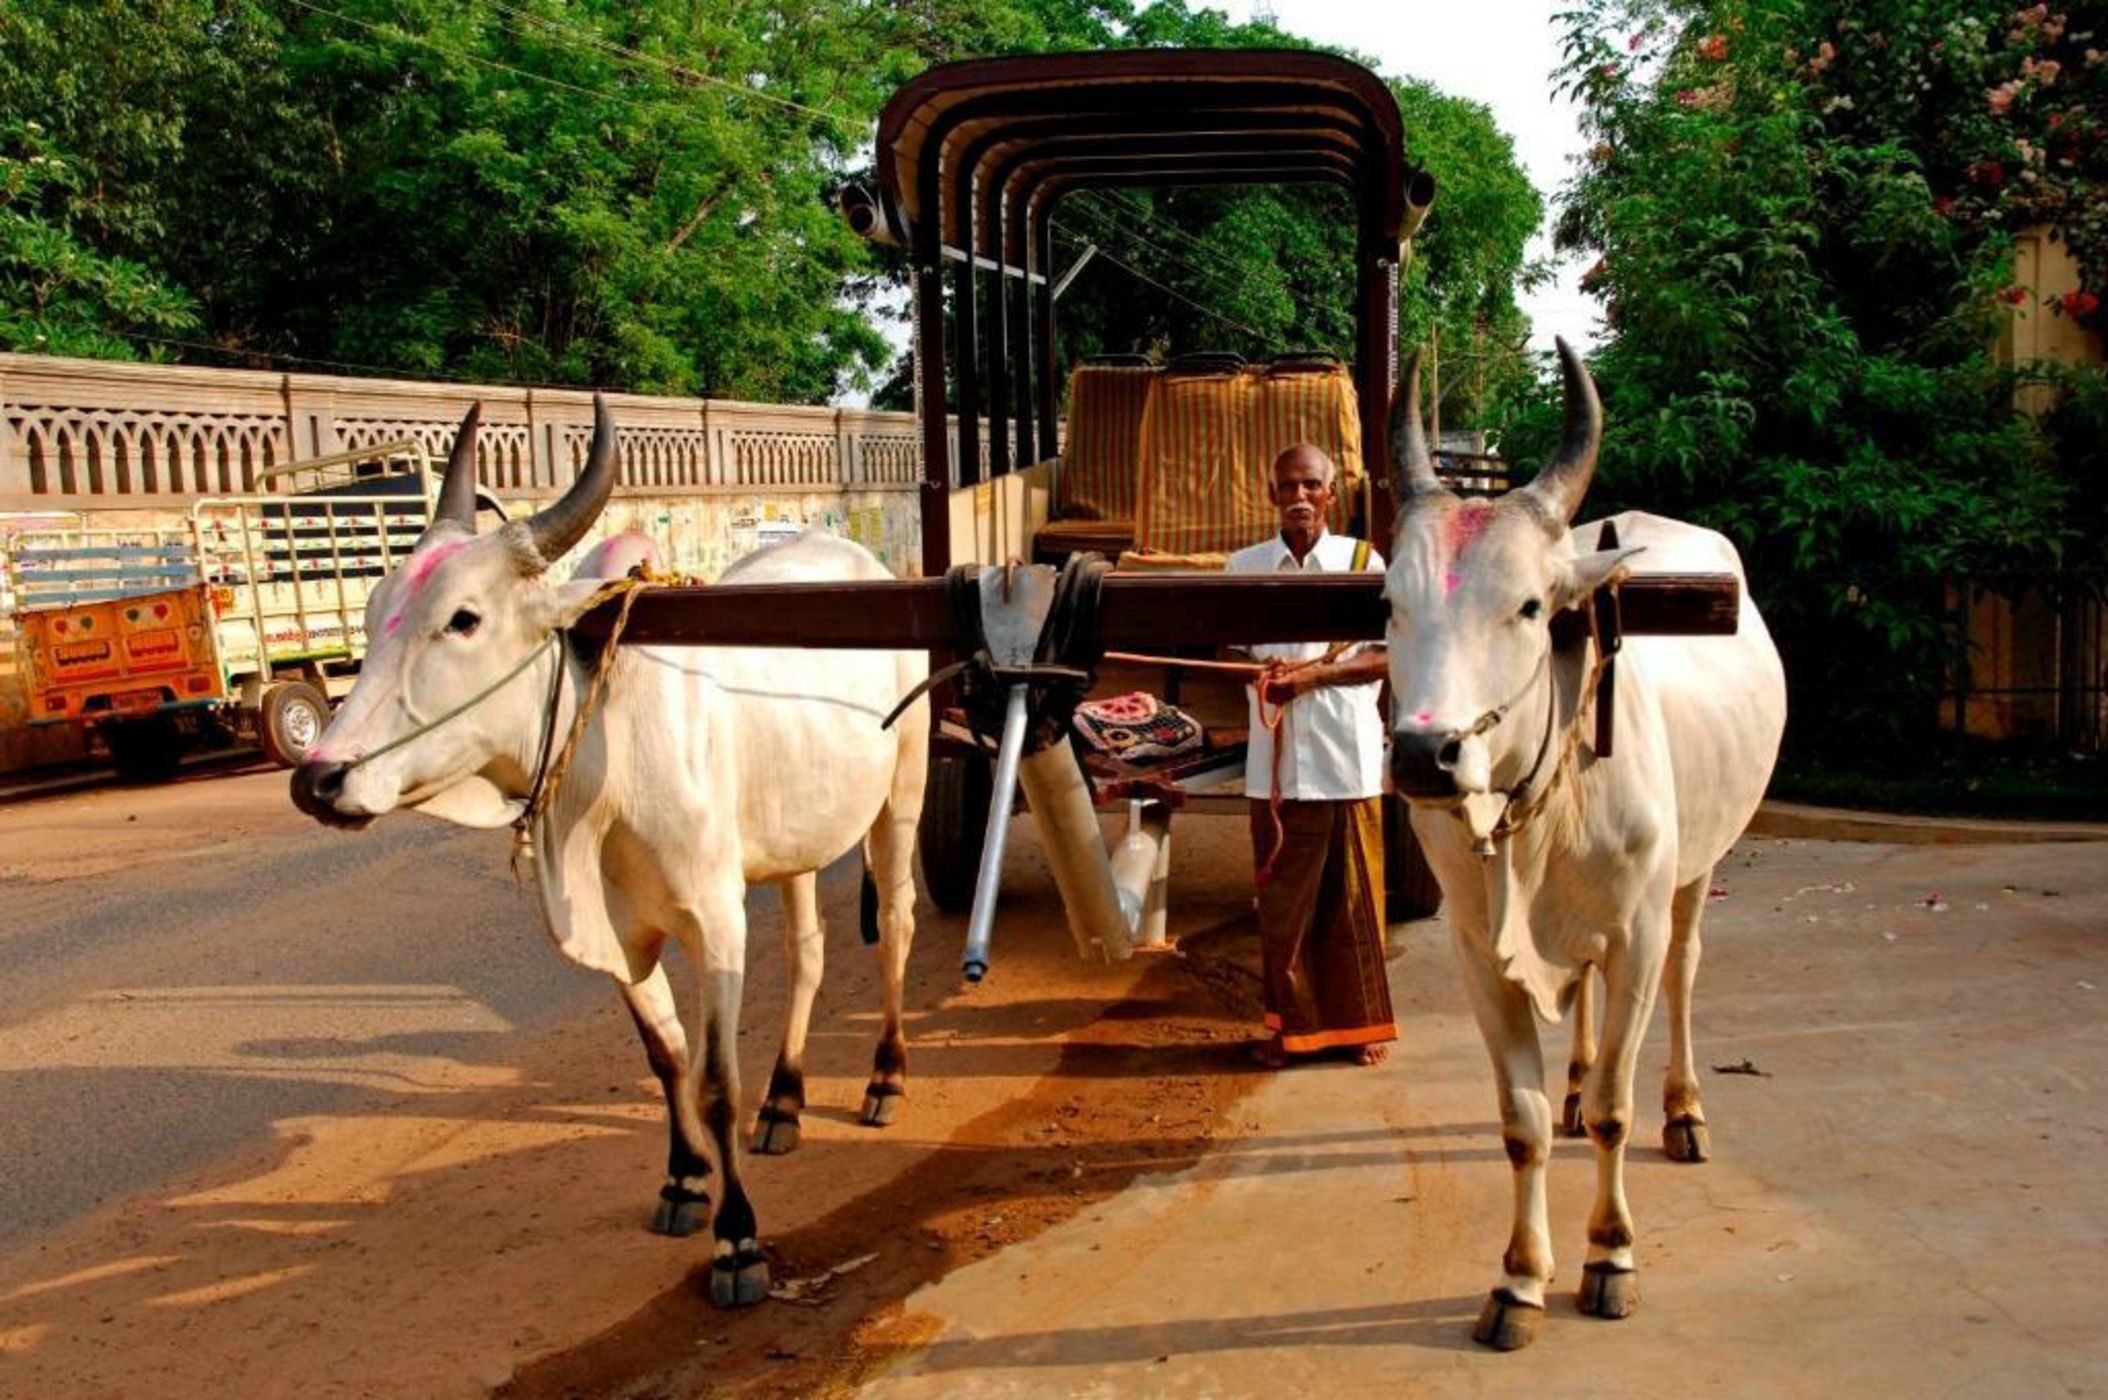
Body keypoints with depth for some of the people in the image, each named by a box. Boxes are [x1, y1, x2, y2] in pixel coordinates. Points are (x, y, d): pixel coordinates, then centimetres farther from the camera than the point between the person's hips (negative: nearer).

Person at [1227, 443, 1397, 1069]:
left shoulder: (1362, 560, 3)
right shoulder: (1245, 566, 8)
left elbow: (1382, 657, -2)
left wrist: (1310, 674, -15)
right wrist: (1263, 673, -12)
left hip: (1349, 758, -1)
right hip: (1276, 761, 1)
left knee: (1353, 896, 6)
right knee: (1282, 899, 6)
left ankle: (1358, 1022, 20)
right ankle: (1290, 1023, 19)